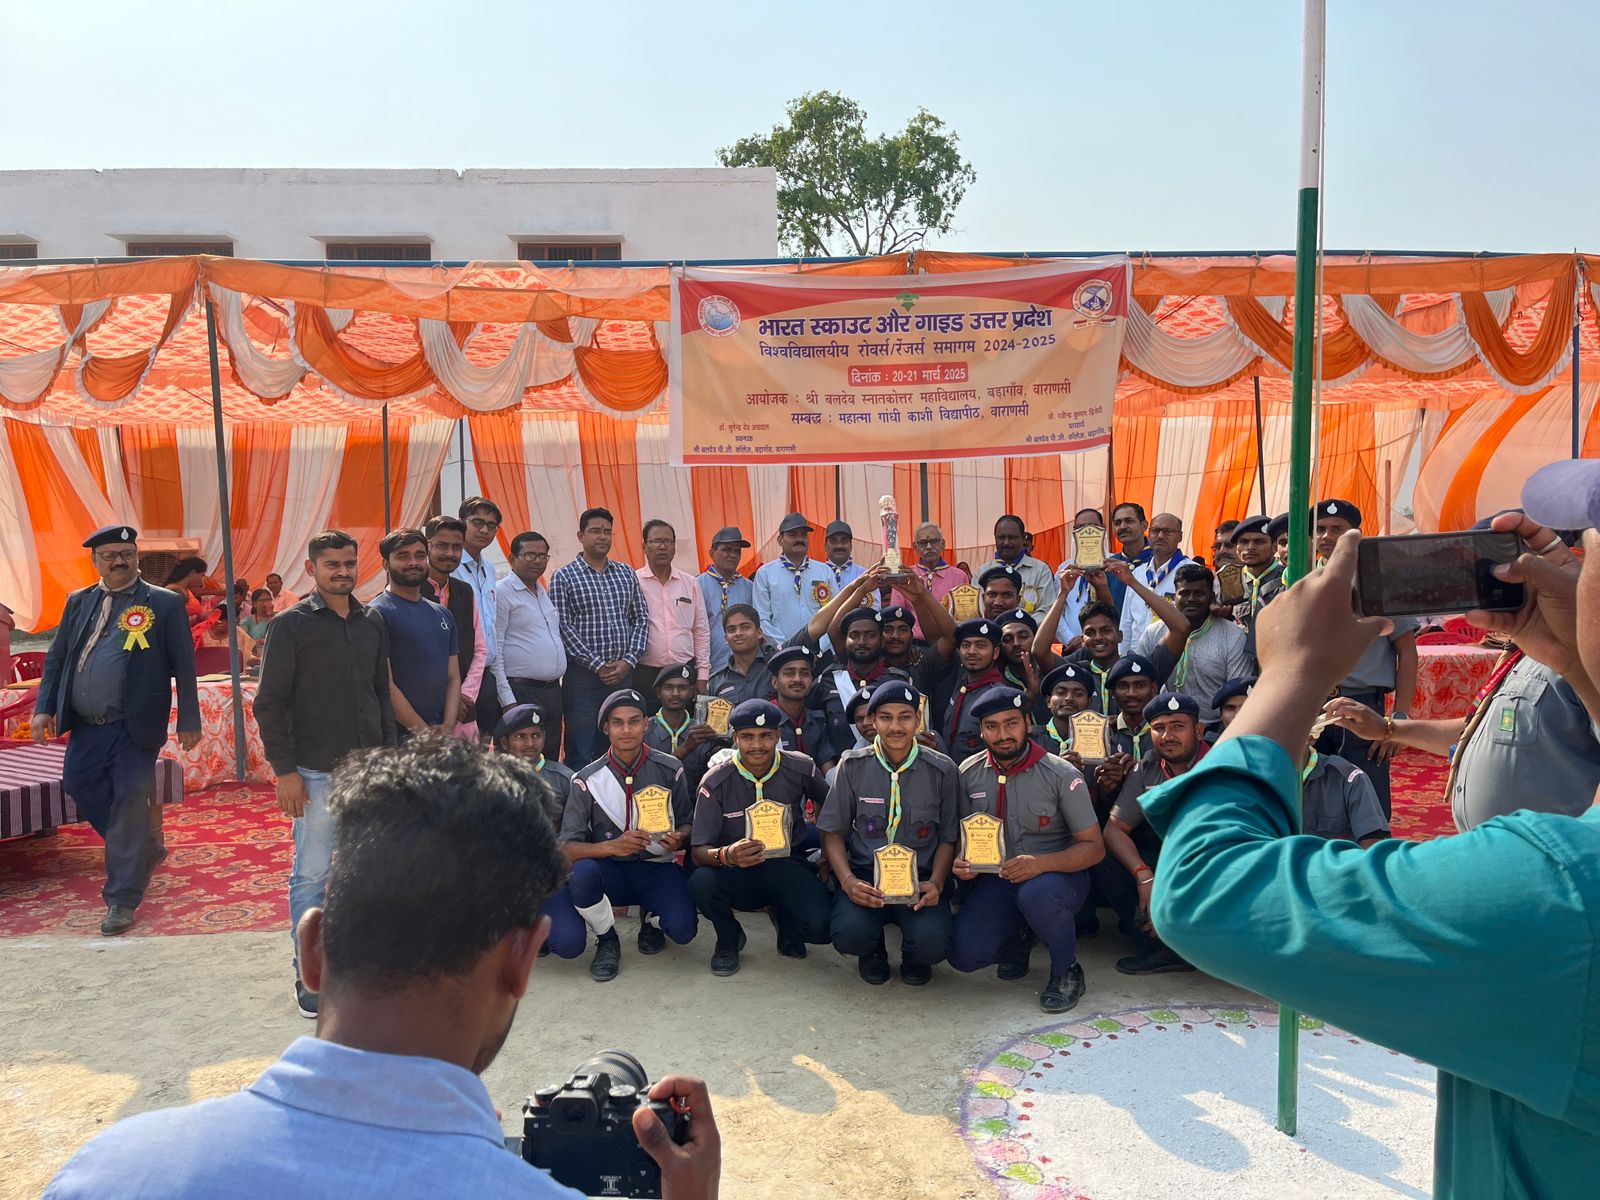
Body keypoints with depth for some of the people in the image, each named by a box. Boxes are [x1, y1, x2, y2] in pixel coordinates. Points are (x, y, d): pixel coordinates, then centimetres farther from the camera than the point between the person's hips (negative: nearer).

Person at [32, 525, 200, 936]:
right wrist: (44, 708, 2)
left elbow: (184, 667, -4)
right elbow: (55, 657, 13)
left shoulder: (164, 604, -3)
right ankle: (146, 849, 30)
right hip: (86, 728, 5)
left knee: (129, 806, -1)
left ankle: (122, 900, 10)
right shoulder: (78, 602, 11)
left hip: (134, 729, -5)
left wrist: (189, 721, -6)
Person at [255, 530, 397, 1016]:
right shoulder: (291, 625, -4)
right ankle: (310, 976, 13)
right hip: (316, 772, -4)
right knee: (311, 876, 1)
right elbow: (269, 703, -5)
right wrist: (285, 770, -10)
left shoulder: (372, 623, 10)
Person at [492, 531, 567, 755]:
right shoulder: (501, 592, -6)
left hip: (553, 691, 8)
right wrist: (507, 700, -16)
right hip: (521, 693, -7)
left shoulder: (546, 593, 17)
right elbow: (494, 651, -11)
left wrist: (556, 686, 16)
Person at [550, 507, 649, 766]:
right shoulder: (564, 577, -1)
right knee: (580, 754, -1)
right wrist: (598, 665, -13)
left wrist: (629, 660, -5)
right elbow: (563, 627, -8)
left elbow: (641, 619, 9)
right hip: (583, 676, -4)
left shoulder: (626, 574, 12)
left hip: (623, 674, 4)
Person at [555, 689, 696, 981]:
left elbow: (687, 822, 8)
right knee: (581, 872, -35)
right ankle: (607, 940, -4)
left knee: (682, 931, -25)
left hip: (657, 869, 1)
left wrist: (679, 838, -18)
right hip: (610, 870, -1)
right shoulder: (588, 780, -8)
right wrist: (612, 846, -31)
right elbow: (567, 849, -13)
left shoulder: (669, 769, -4)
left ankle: (652, 919, 16)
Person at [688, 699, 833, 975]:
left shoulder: (801, 769, -8)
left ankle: (783, 916, 13)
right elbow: (698, 851, -16)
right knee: (701, 882, -33)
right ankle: (729, 940, 2)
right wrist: (726, 855, -38)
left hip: (787, 864, 0)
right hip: (737, 872, 0)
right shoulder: (715, 782, -12)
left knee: (821, 928, -27)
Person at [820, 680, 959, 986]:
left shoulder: (942, 770, 1)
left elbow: (948, 838, 8)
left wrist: (935, 883, -11)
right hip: (866, 876, 0)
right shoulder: (853, 765, 1)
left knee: (933, 943, -29)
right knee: (848, 934, -30)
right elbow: (833, 832, 4)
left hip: (920, 877, 0)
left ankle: (914, 959, 13)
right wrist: (848, 880, -14)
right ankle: (873, 952, 11)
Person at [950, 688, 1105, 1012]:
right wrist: (960, 863, -14)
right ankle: (1019, 941, 18)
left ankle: (1067, 971, -8)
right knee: (965, 955, -18)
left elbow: (1094, 848, -11)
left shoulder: (1062, 775, -12)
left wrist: (1041, 863, -29)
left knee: (1036, 893, -39)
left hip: (1058, 875, -3)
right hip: (996, 879, 4)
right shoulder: (969, 773, -2)